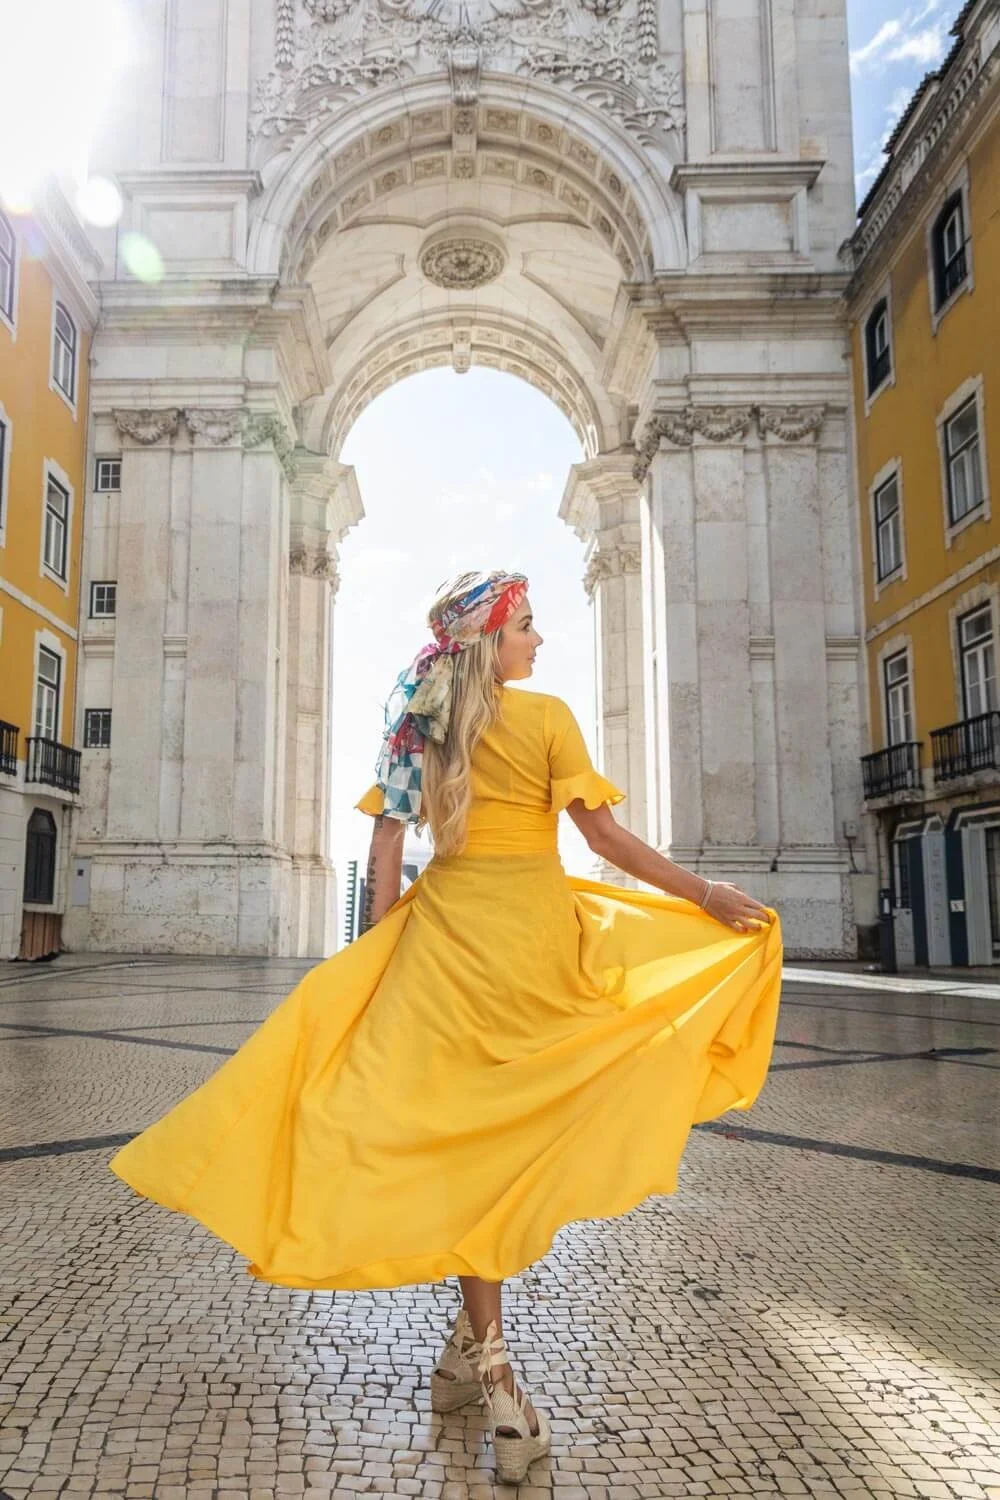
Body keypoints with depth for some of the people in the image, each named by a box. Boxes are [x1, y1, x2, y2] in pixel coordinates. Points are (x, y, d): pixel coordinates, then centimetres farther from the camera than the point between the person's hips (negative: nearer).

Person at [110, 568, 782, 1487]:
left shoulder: (418, 724, 7)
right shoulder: (546, 717, -5)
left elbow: (387, 842, 4)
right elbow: (605, 836, -7)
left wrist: (378, 948, 9)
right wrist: (703, 894, 1)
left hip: (443, 929, 4)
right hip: (532, 929, -3)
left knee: (467, 1131, 8)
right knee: (516, 1130, 8)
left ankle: (480, 1351, 14)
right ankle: (478, 1349, 14)